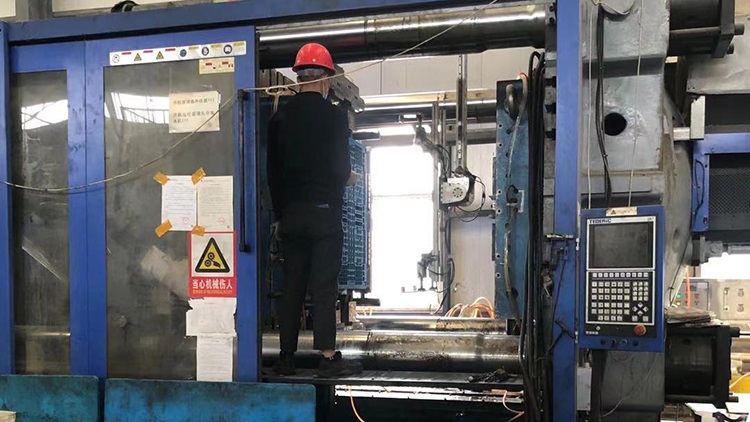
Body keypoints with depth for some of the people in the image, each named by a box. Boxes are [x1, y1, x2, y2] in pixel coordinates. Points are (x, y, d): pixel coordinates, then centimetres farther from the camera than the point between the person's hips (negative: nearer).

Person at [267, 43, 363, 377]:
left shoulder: (280, 117, 7)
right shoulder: (334, 115, -7)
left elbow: (273, 171, 9)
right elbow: (340, 167, -8)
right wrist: (347, 178, 16)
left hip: (291, 213, 5)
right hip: (324, 211, -4)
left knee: (292, 286, 9)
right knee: (324, 287, -2)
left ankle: (286, 358, 12)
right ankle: (327, 357, -1)